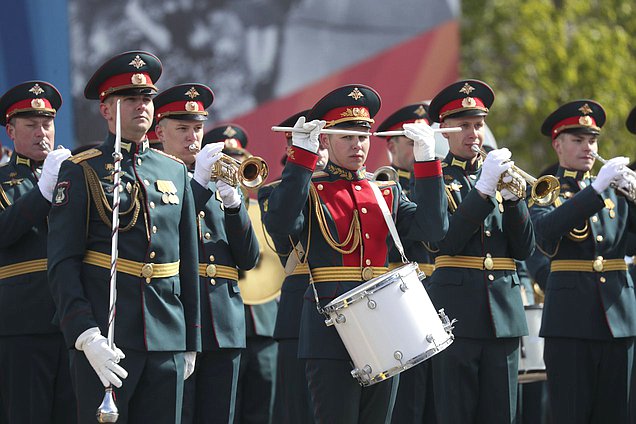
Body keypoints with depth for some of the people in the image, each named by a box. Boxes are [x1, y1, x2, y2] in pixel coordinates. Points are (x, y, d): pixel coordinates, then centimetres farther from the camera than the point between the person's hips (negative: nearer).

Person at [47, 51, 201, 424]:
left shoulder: (175, 172, 15)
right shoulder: (82, 172, 0)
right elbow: (62, 263, -7)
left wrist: (191, 341, 15)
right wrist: (86, 336, -19)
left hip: (167, 340, 5)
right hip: (105, 342, -4)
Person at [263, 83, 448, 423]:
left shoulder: (387, 191, 16)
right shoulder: (310, 190, 2)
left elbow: (432, 229, 3)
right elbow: (280, 225, -19)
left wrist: (426, 160, -2)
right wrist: (302, 154, -19)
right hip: (331, 333, -5)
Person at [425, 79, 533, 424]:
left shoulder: (500, 176, 15)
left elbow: (524, 249, 7)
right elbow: (444, 242, -14)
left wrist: (512, 196, -8)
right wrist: (484, 188, -18)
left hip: (504, 315, 4)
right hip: (456, 315, -4)